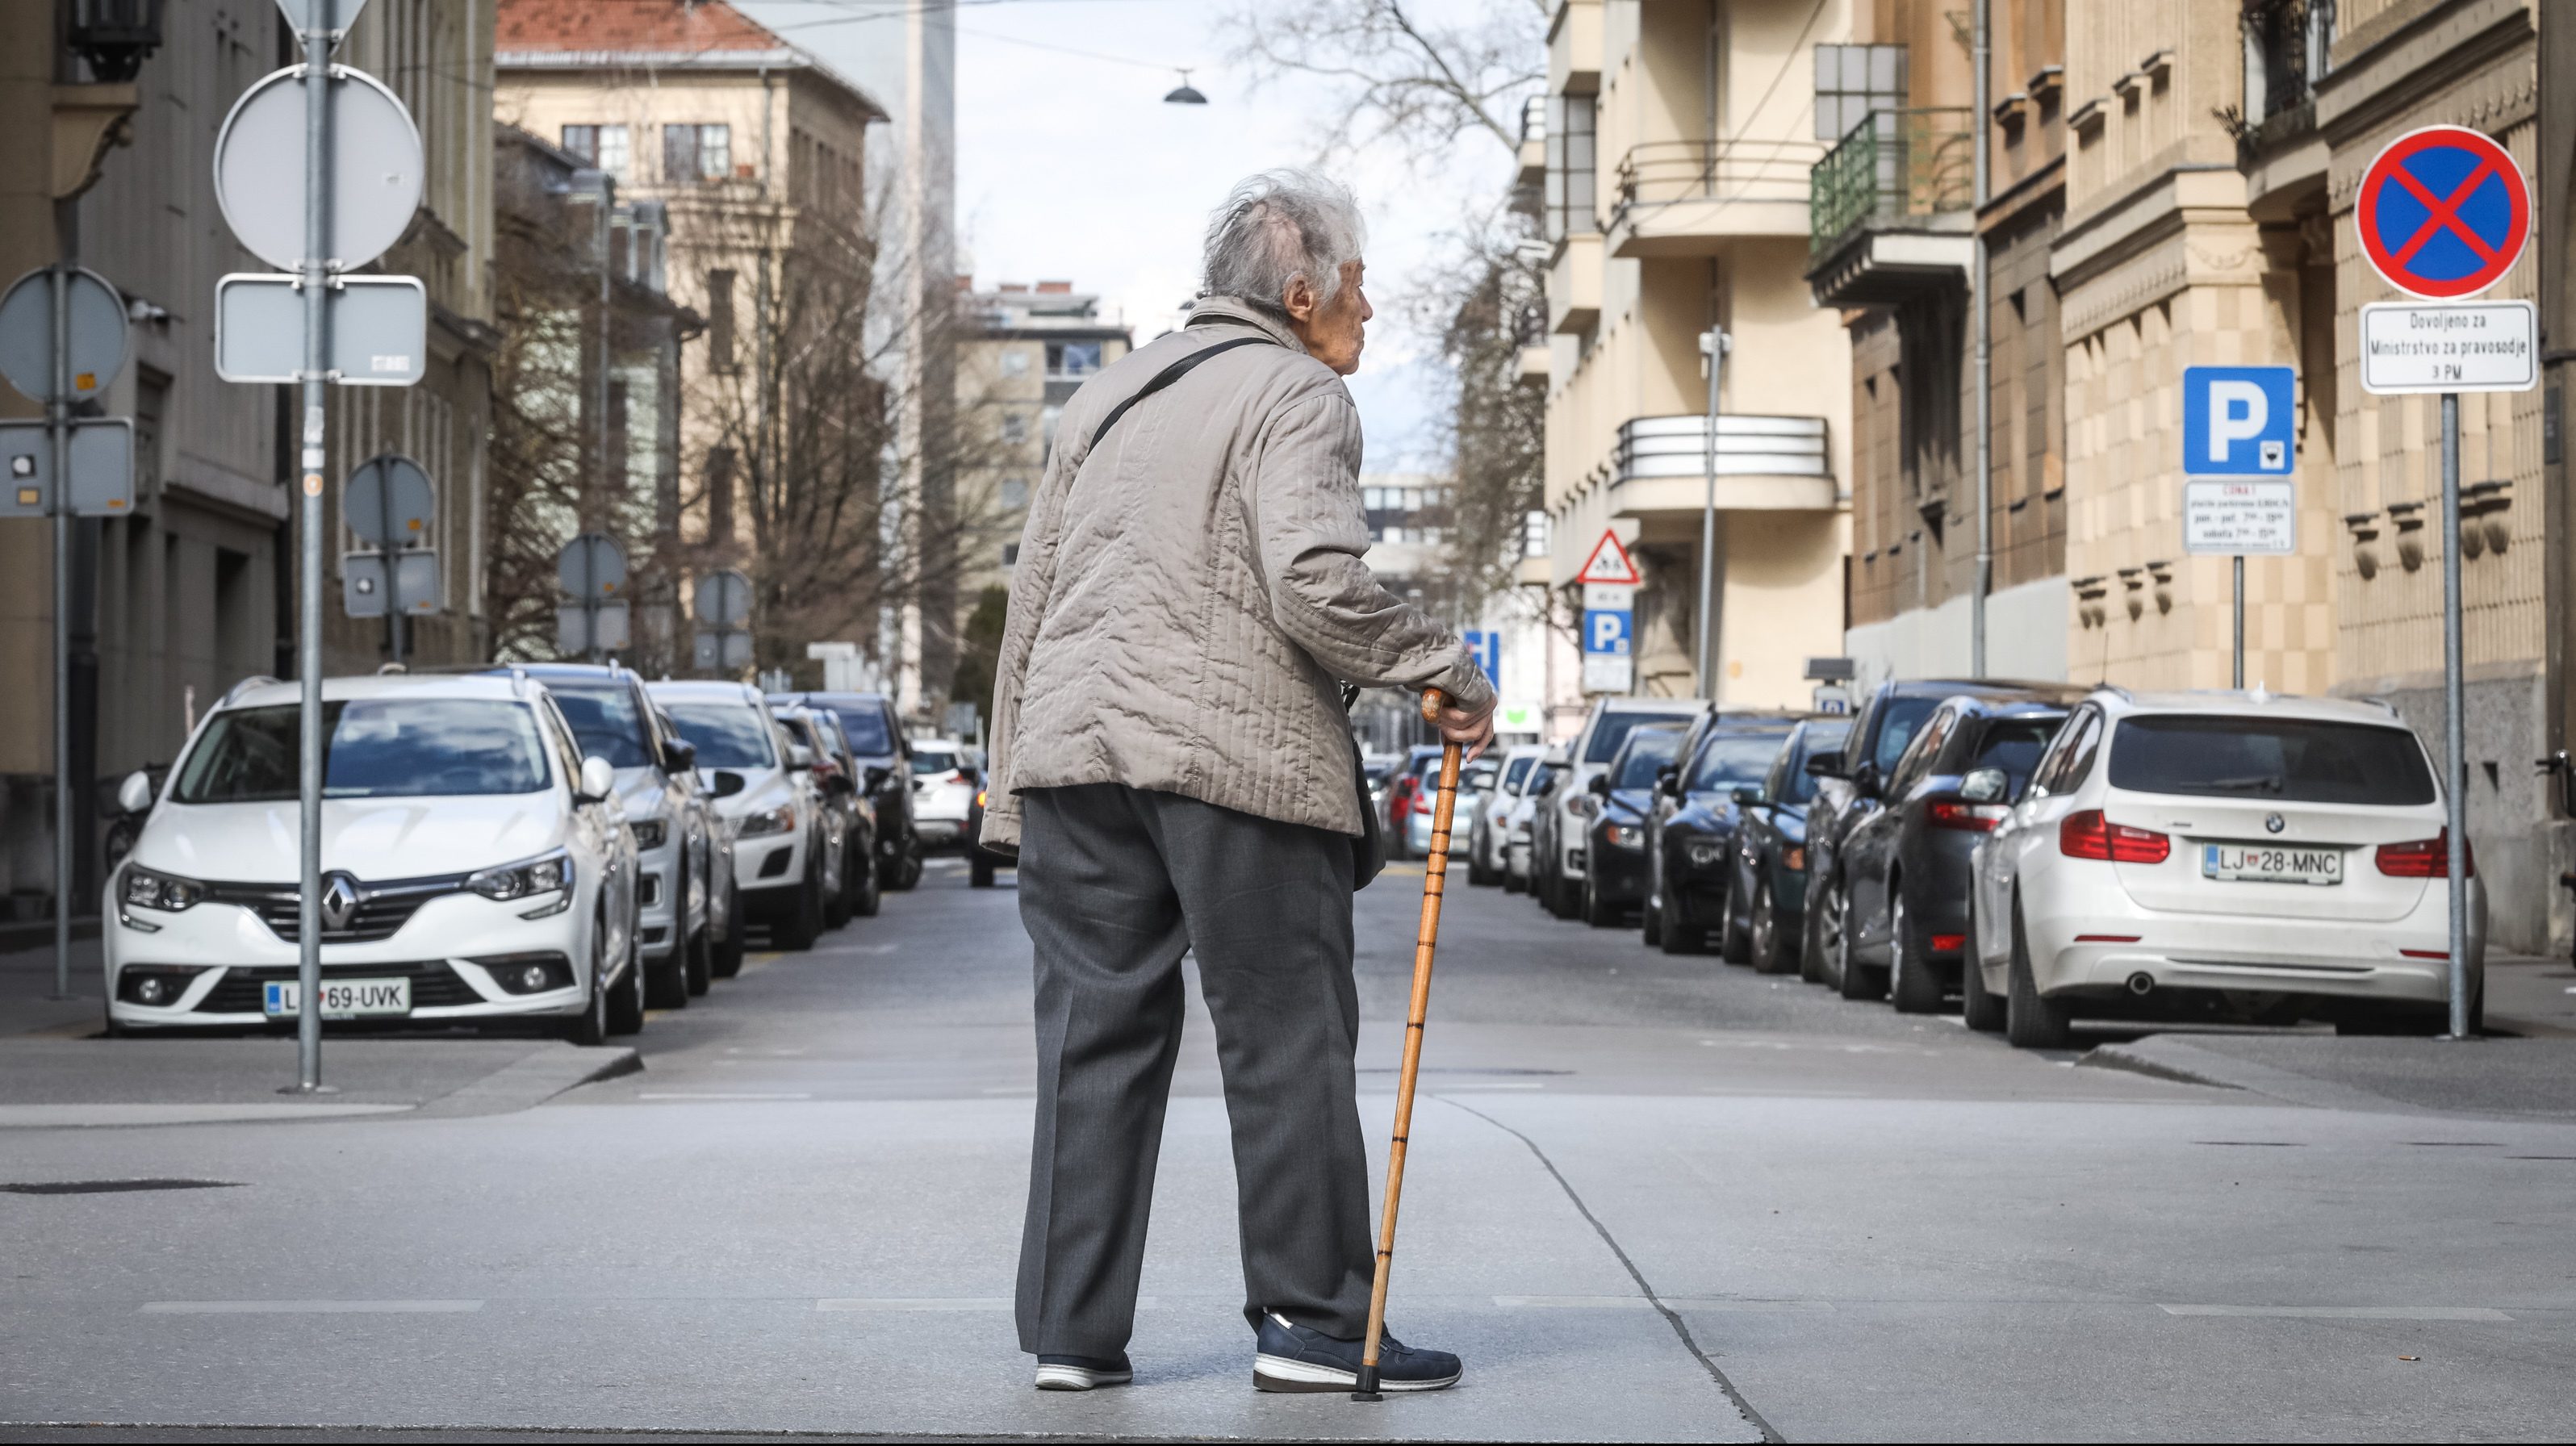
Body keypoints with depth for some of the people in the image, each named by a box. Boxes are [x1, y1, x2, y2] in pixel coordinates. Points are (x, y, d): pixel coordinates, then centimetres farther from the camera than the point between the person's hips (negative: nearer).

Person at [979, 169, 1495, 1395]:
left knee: (1096, 1038, 8)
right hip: (1237, 754, -7)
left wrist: (1016, 783, 24)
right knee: (1287, 1042, 1)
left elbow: (1033, 598, 21)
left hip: (1074, 746, 7)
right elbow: (1315, 581, -18)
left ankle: (1071, 1330, 7)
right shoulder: (1298, 395, -2)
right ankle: (1310, 1319, 3)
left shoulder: (1107, 396, 22)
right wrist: (1444, 670, -6)